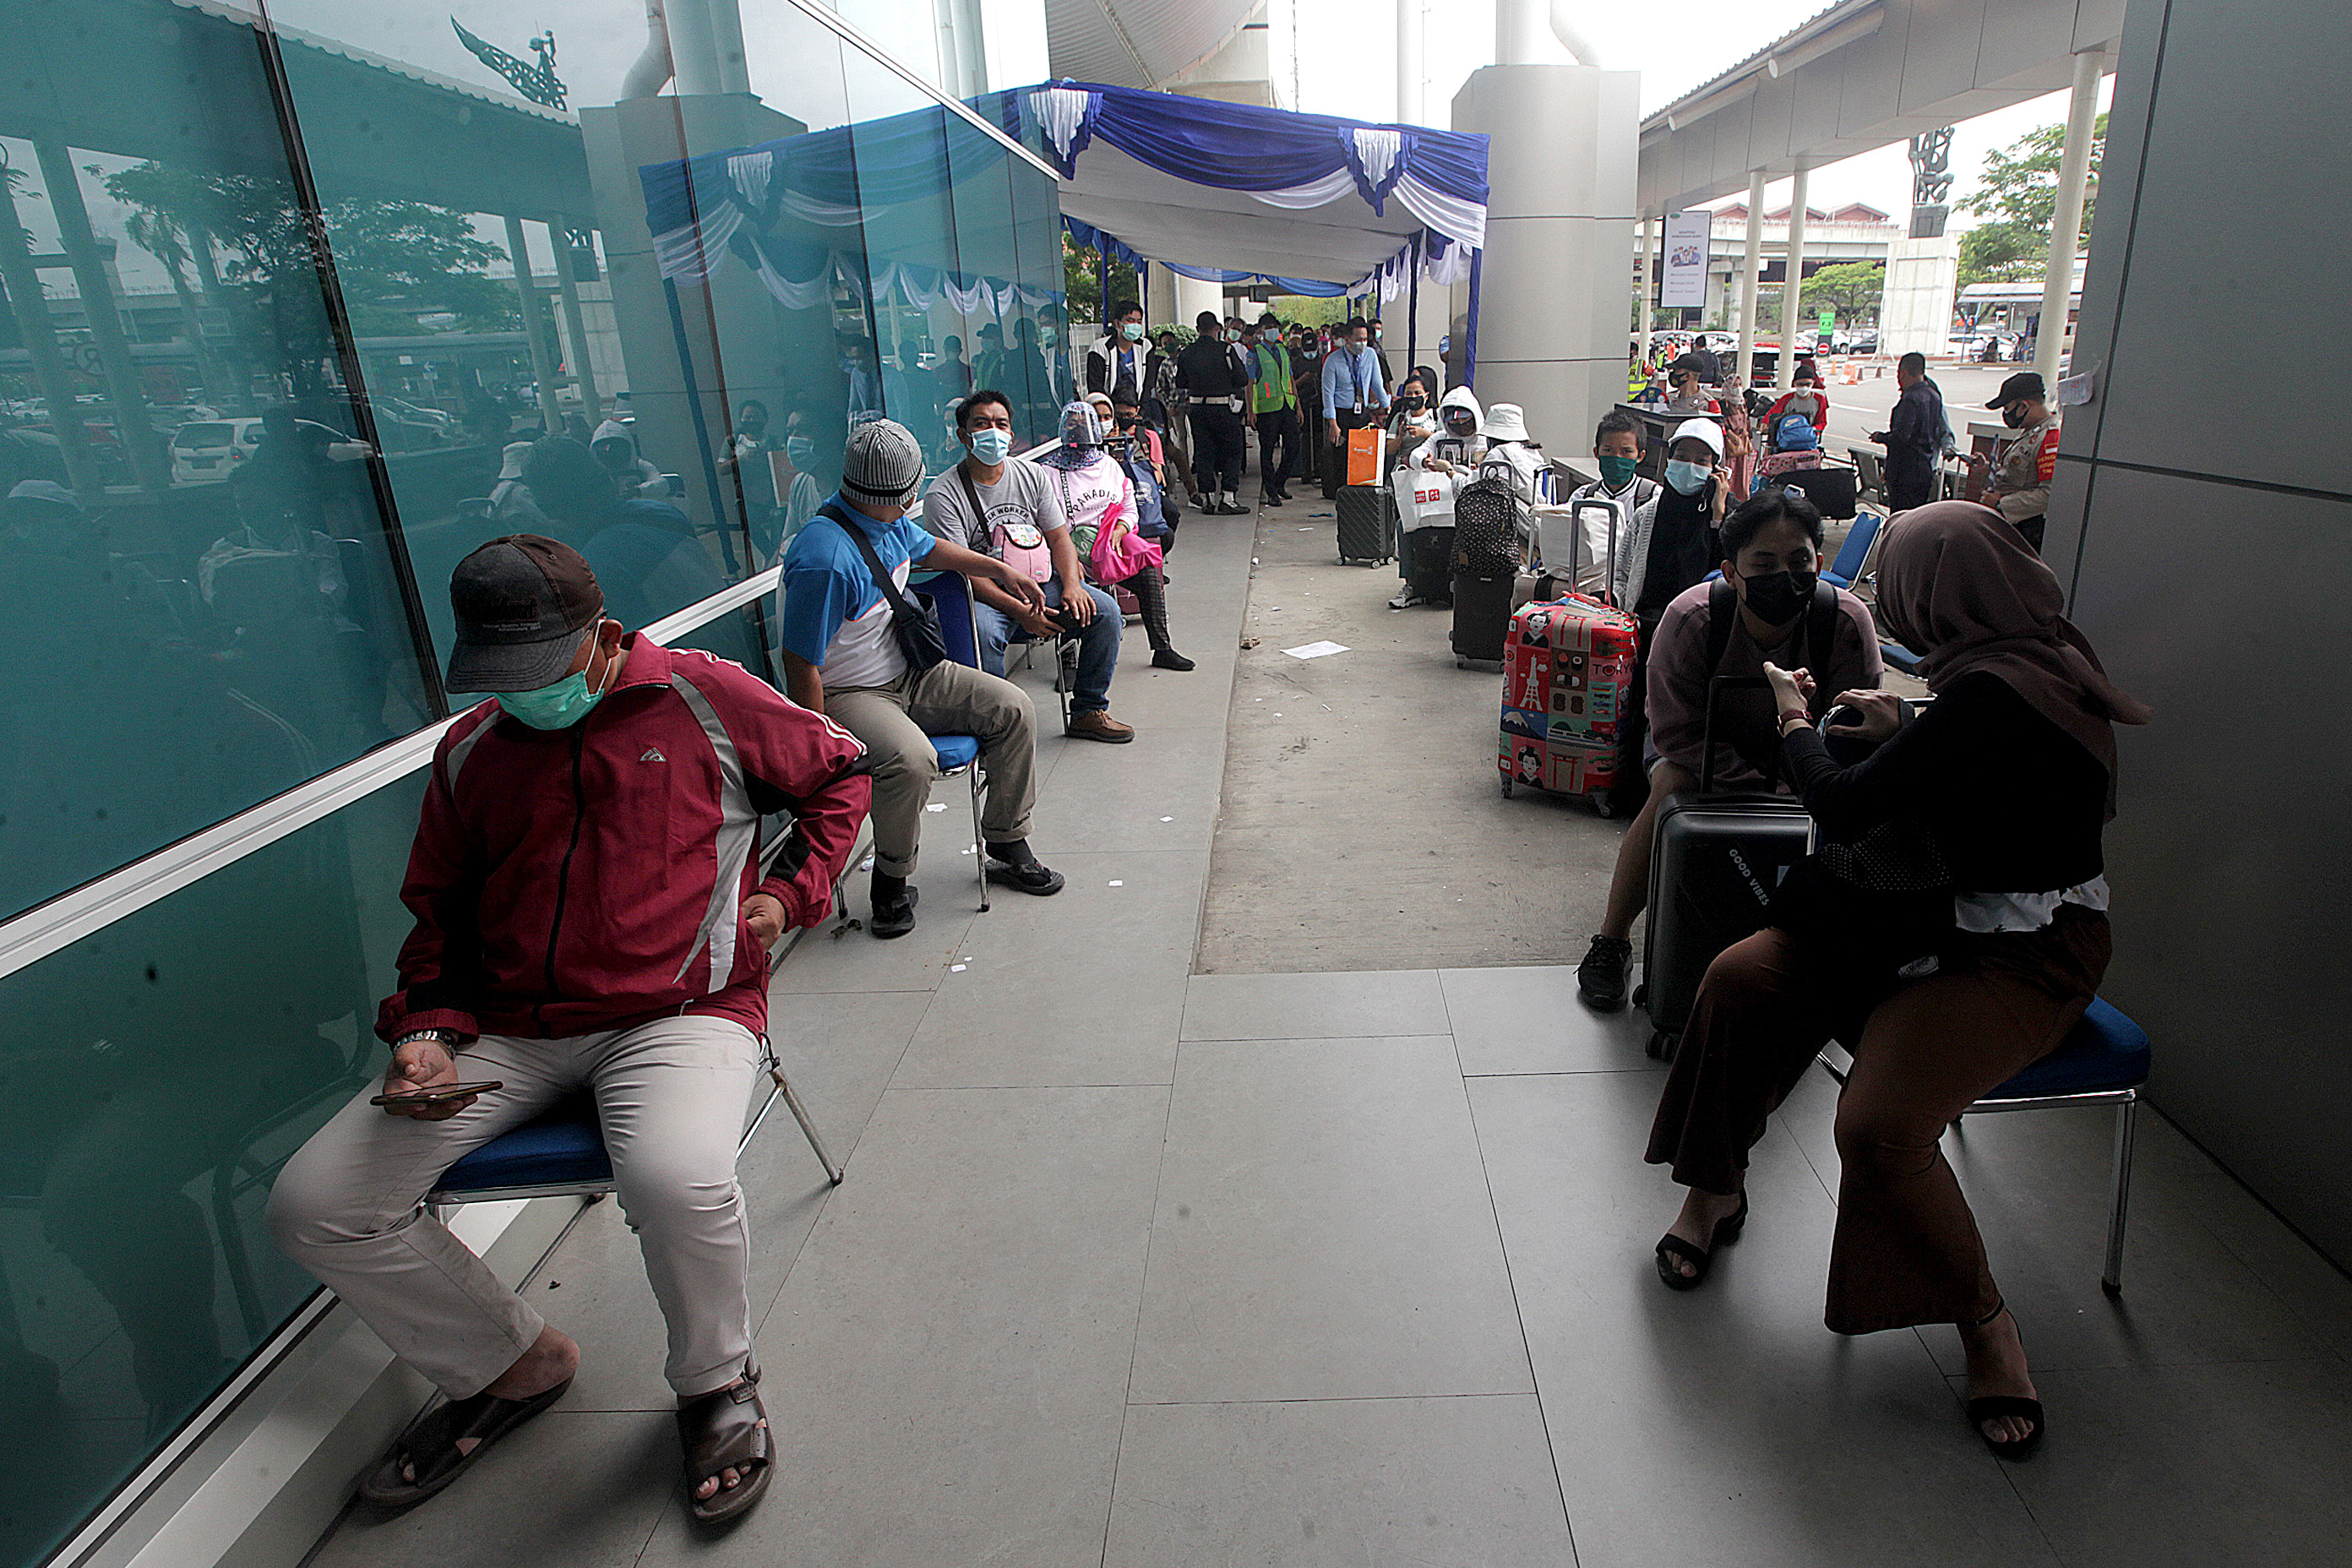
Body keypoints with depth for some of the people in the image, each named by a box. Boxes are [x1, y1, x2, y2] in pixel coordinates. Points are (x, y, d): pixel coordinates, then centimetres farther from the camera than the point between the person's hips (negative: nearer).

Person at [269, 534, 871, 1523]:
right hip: (507, 1033, 6)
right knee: (313, 1206, -6)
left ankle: (716, 1380, 1)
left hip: (682, 1013, -5)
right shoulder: (468, 752, 12)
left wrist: (792, 891, 1)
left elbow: (839, 771, 13)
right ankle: (515, 1362, 17)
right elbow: (437, 913, 21)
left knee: (678, 1183, -35)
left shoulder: (704, 697, 1)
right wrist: (424, 1031, 3)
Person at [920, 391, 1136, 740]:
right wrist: (1020, 611, -24)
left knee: (1105, 611, -13)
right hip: (982, 596, -5)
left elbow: (1059, 537, 9)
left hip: (1038, 583, 5)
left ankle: (1089, 711, 2)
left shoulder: (1033, 476, 9)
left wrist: (1072, 586, -12)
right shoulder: (943, 495, -8)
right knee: (982, 631, -38)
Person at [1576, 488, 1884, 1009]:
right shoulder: (1691, 618, -31)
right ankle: (1611, 940, -17)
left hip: (1794, 750, 3)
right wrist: (1761, 793, -34)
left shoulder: (1848, 622, -26)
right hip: (1700, 740, -2)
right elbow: (1679, 733, -27)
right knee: (1671, 788, -32)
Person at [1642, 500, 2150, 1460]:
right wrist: (1905, 735, 13)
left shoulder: (1991, 695, -26)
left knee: (1879, 1124, -27)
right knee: (1741, 977, -8)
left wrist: (1793, 720, -3)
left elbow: (1843, 806, -20)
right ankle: (1714, 1187, 9)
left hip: (2025, 958, -9)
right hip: (1949, 913, 9)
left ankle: (1983, 1318, 2)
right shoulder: (2044, 660, 5)